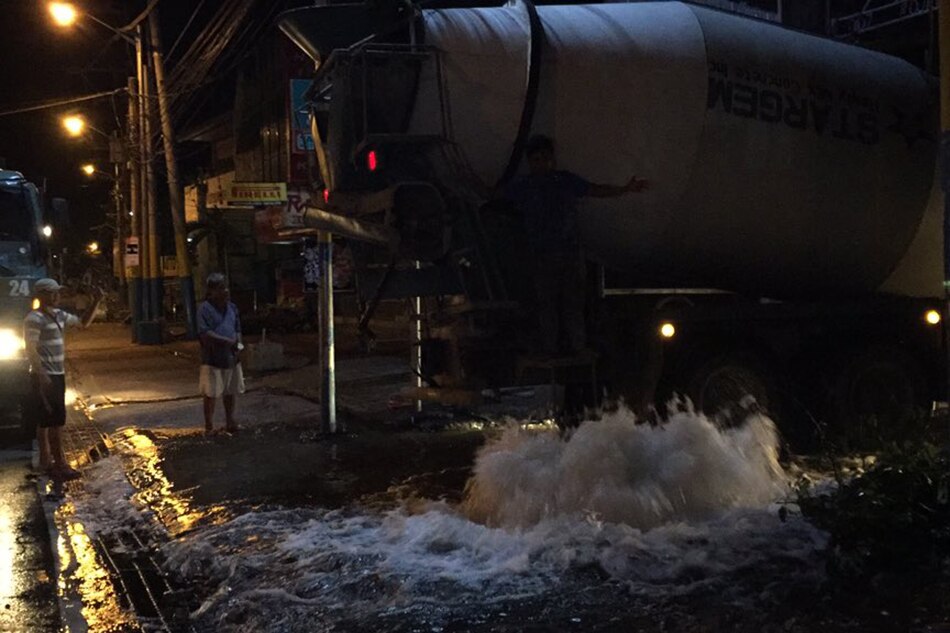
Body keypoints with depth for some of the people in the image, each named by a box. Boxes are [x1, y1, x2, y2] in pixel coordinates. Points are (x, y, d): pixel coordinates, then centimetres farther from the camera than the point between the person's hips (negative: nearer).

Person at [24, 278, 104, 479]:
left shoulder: (59, 315, 12)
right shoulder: (34, 319, -15)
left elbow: (83, 322, 22)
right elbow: (31, 349, -20)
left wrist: (96, 302, 10)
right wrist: (41, 375, -27)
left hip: (57, 375, 9)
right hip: (45, 377, -9)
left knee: (46, 420, 14)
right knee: (56, 420, -10)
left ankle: (46, 460, 22)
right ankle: (60, 464, -7)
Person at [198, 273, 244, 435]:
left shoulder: (232, 307, 9)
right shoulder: (205, 309, -12)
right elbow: (205, 334, -19)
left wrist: (238, 343, -5)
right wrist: (228, 341, -19)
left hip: (231, 358, 6)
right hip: (213, 359, -6)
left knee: (230, 392, 15)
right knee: (211, 394, 1)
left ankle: (230, 422, 27)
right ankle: (209, 427, 11)